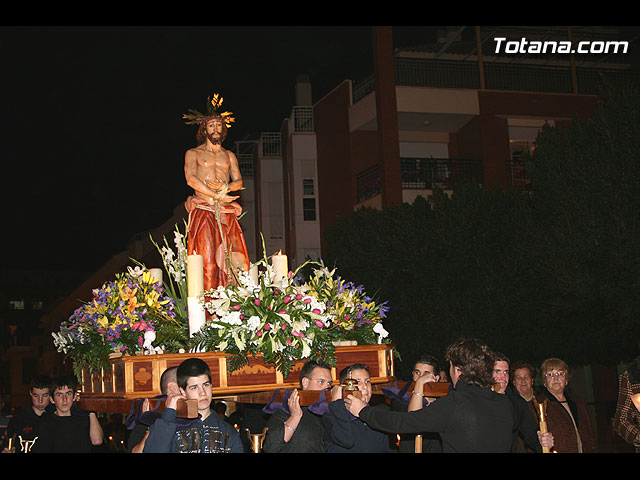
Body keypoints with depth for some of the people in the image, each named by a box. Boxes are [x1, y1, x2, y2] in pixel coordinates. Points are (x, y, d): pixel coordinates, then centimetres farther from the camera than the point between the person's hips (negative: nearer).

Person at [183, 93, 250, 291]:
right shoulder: (193, 153, 12)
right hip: (203, 212, -3)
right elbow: (191, 179, -5)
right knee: (207, 260, -14)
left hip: (227, 214, 4)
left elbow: (239, 181, 13)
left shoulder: (229, 156, 23)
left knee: (234, 258, -9)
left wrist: (225, 187, -11)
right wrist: (217, 195, -12)